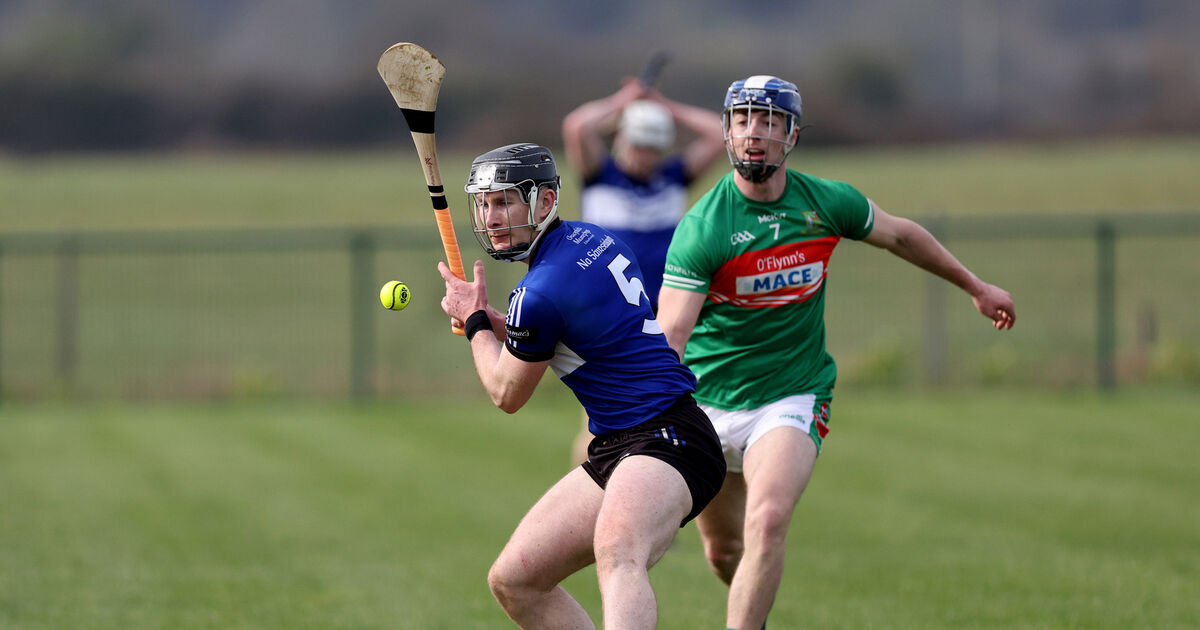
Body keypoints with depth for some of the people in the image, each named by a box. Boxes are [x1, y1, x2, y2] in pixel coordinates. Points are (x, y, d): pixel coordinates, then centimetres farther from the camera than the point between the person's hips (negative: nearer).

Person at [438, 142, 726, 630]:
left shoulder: (539, 294, -15)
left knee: (617, 550, -41)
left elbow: (508, 394, 0)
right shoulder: (594, 239, 12)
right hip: (613, 450, 11)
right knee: (513, 580, 8)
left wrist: (475, 323, 16)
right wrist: (493, 322, 19)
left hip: (666, 439, -11)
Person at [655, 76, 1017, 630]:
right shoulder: (702, 227, -17)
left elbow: (899, 235, 15)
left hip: (793, 396, 0)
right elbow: (668, 338, -25)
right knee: (724, 551, 12)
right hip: (709, 402, 0)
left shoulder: (827, 203, -7)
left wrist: (975, 287, 27)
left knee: (767, 523, -24)